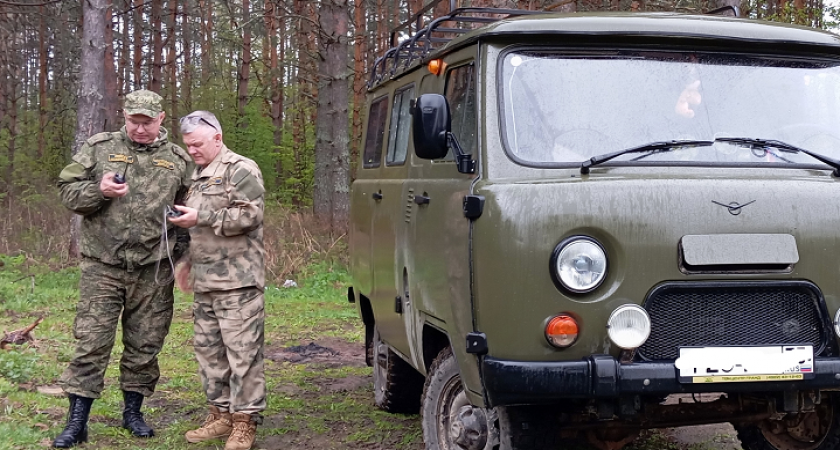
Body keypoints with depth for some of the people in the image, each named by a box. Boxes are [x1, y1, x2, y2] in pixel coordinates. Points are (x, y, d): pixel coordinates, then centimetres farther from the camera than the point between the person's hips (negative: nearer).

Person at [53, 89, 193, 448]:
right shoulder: (98, 148, 4)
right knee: (91, 343, -2)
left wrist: (181, 249, 5)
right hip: (102, 266, -1)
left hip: (154, 272, 2)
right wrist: (99, 191, -16)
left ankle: (133, 412, 26)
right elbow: (68, 190, 3)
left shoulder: (178, 160, 8)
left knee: (145, 345, 9)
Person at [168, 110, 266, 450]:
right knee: (208, 350, 12)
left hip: (238, 281, -9)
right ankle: (221, 415, 23)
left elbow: (250, 215, -16)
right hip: (205, 282, 9)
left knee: (242, 353, -6)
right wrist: (182, 219, 14)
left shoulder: (241, 170, -5)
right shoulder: (196, 176, 22)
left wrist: (201, 217, -16)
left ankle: (245, 422, 0)